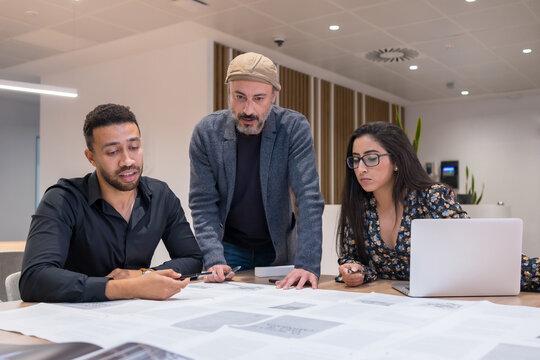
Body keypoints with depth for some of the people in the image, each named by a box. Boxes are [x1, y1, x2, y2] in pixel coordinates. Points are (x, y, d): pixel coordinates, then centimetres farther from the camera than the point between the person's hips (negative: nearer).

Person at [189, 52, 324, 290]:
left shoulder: (294, 128, -16)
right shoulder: (206, 132, -13)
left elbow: (309, 197, -22)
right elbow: (203, 203, -12)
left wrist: (308, 264, -33)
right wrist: (214, 259, -26)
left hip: (279, 248, 0)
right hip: (229, 247, 0)